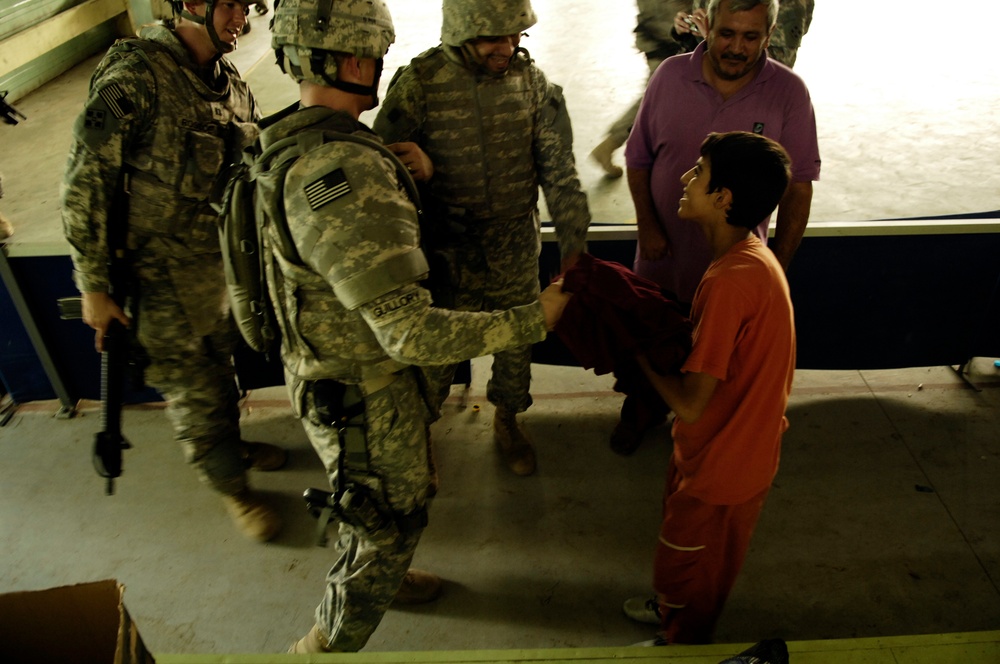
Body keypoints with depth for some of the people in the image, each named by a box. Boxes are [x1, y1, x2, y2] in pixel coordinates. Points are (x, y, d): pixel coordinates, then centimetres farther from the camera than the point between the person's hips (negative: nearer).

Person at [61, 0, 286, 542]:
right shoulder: (133, 77, -20)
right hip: (167, 279, -6)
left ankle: (230, 443, 50)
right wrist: (93, 287, -15)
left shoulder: (231, 82, 2)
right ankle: (232, 488, 29)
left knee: (224, 369, 24)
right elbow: (84, 186, -18)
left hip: (227, 264, 7)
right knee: (191, 388, 9)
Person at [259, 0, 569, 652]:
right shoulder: (342, 172, -34)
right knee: (388, 524, 15)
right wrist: (532, 320, -26)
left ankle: (377, 574, 59)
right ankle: (327, 645, 38)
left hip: (333, 370, 9)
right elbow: (412, 331, -35)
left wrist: (413, 178, -4)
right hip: (362, 395, -9)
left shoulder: (298, 141, -2)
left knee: (386, 511, 32)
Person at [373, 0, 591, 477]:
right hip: (447, 257, -3)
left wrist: (573, 241, -7)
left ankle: (506, 421, 48)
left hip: (517, 254, 3)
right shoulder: (418, 84, -16)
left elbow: (558, 168, -4)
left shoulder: (531, 81, -7)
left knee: (516, 343, 20)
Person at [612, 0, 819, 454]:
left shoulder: (788, 93, -14)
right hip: (662, 256, 2)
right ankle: (640, 410, 51)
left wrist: (778, 267, -9)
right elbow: (637, 158, -1)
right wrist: (646, 225, -11)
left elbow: (798, 187, -9)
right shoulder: (670, 76, -10)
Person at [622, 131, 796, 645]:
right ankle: (672, 609, 57)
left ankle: (680, 642, 44)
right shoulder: (752, 256, -3)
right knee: (707, 560, 32)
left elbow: (690, 403, -30)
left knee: (689, 564, 18)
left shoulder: (729, 281, -34)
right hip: (743, 446, 9)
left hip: (718, 464, -9)